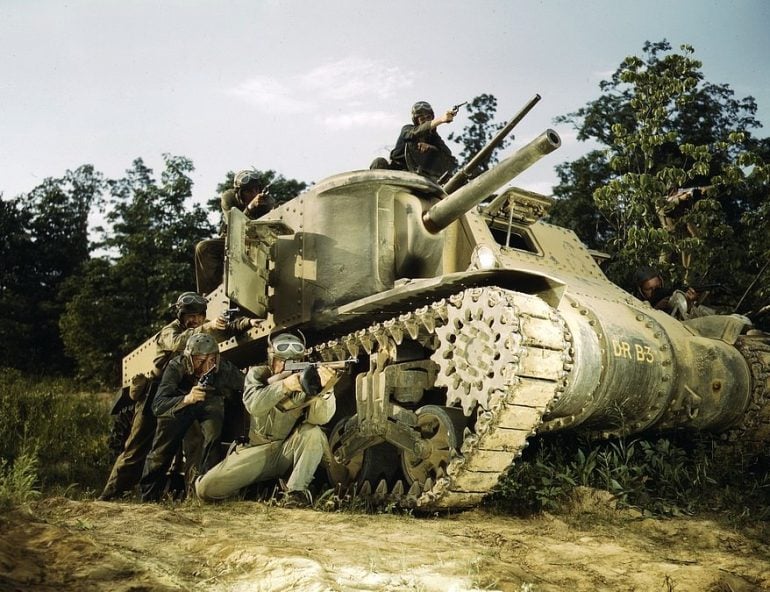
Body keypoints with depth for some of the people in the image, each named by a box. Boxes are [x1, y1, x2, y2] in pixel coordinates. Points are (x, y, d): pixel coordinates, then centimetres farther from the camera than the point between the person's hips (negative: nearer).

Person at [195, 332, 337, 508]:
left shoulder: (306, 381, -5)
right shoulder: (257, 375, -3)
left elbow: (319, 418, -23)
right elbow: (254, 406, -24)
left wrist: (325, 388, -41)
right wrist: (284, 386, -39)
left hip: (289, 452, 0)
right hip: (256, 449, 0)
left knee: (313, 433, -29)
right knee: (207, 489, -16)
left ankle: (296, 491, -22)